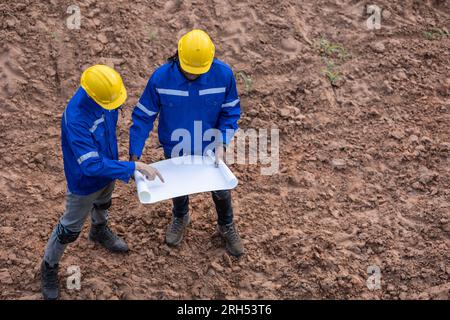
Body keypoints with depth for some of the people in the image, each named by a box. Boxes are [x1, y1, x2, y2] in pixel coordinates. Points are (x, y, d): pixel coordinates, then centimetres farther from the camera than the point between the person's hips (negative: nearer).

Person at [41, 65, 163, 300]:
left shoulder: (105, 91, -21)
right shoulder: (75, 119, -43)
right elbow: (92, 165, -43)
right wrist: (134, 167, -41)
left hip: (106, 168, 7)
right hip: (85, 181, -7)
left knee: (103, 204, 35)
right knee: (70, 229, 14)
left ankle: (99, 232, 66)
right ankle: (49, 267, 40)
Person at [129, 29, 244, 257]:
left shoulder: (223, 75, -28)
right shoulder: (160, 78, -29)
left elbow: (230, 112, -13)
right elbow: (143, 116, -18)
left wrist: (221, 143, -25)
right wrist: (134, 156, -23)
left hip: (209, 149, 0)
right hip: (175, 150, 0)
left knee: (220, 190, 21)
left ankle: (227, 226, 51)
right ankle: (180, 217, 60)